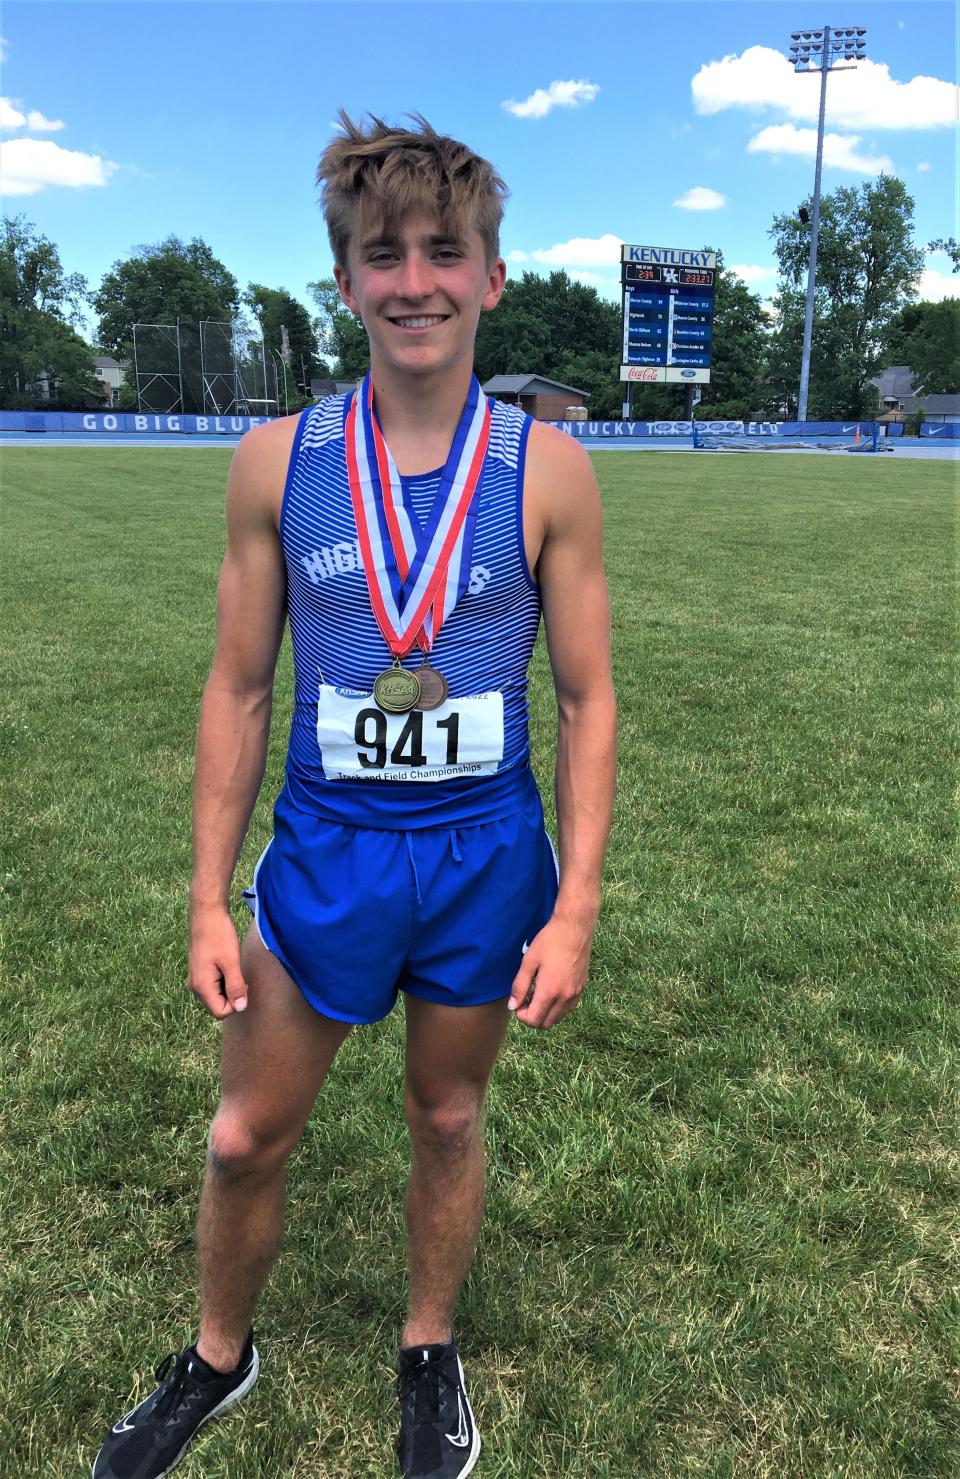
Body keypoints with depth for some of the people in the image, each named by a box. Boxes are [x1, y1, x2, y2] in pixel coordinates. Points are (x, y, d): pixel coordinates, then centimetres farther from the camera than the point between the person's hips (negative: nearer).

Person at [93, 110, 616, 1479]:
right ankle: (218, 1357, 44)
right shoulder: (278, 461, -6)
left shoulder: (547, 469, -9)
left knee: (449, 1119, 18)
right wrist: (208, 902, -1)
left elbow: (588, 702, -4)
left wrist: (575, 912, -8)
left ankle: (429, 1351, 46)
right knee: (247, 1138, 14)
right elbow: (239, 690, -1)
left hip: (485, 856, 0)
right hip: (322, 852, 1)